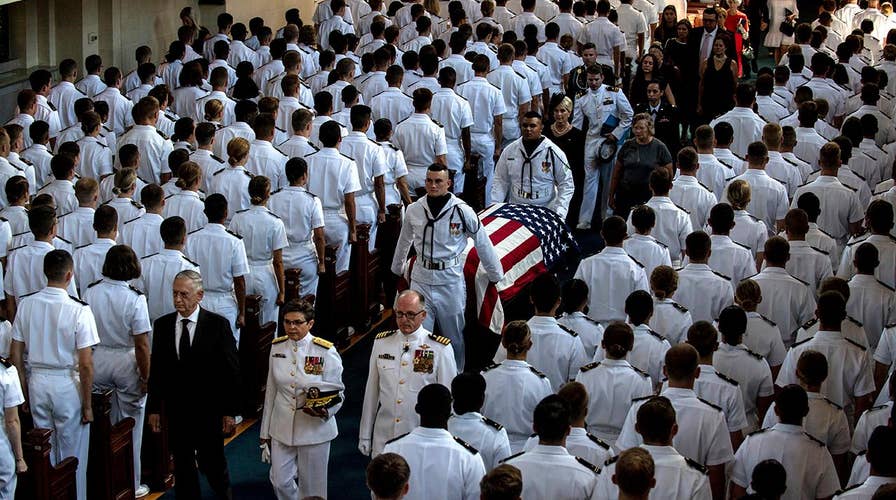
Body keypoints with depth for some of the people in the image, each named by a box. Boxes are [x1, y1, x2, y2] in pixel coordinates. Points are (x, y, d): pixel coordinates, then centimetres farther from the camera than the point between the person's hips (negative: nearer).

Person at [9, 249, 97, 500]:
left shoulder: (26, 305, -4)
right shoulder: (79, 310, -17)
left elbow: (15, 355, 3)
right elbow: (86, 364, -17)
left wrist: (24, 392, 14)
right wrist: (87, 404, -6)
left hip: (37, 382, 4)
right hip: (68, 385, -4)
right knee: (72, 456, 8)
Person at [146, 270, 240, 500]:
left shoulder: (218, 325, -8)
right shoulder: (162, 325, 2)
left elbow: (231, 371, -6)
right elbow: (156, 369, 7)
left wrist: (230, 411, -8)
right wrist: (154, 408, 5)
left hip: (209, 410, -3)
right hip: (176, 410, 3)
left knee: (212, 464, 5)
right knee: (182, 467, 11)